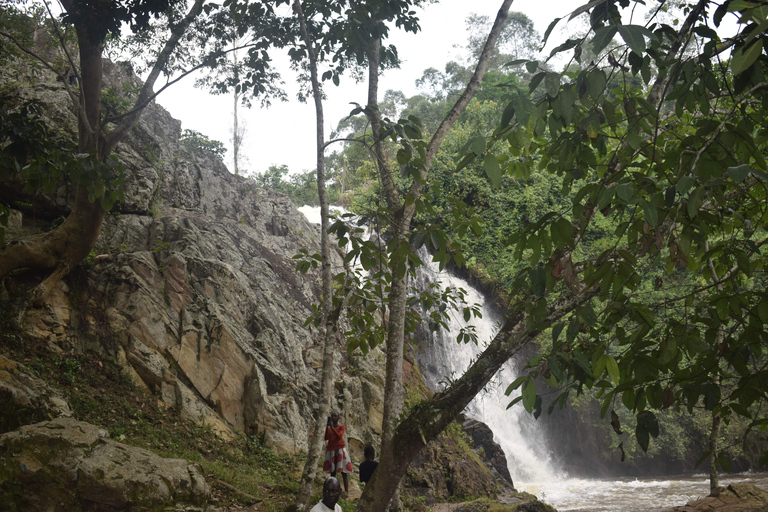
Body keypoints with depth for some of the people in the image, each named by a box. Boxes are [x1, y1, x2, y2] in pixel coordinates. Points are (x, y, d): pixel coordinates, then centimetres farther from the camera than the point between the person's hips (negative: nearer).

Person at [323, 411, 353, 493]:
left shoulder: (341, 427, 3)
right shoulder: (329, 427, 13)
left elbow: (339, 436, -14)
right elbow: (326, 438, 0)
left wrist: (332, 427, -19)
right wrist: (327, 427, -9)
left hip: (340, 449, -4)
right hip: (331, 449, 4)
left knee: (343, 471, -8)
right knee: (332, 472, 3)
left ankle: (346, 491, -12)